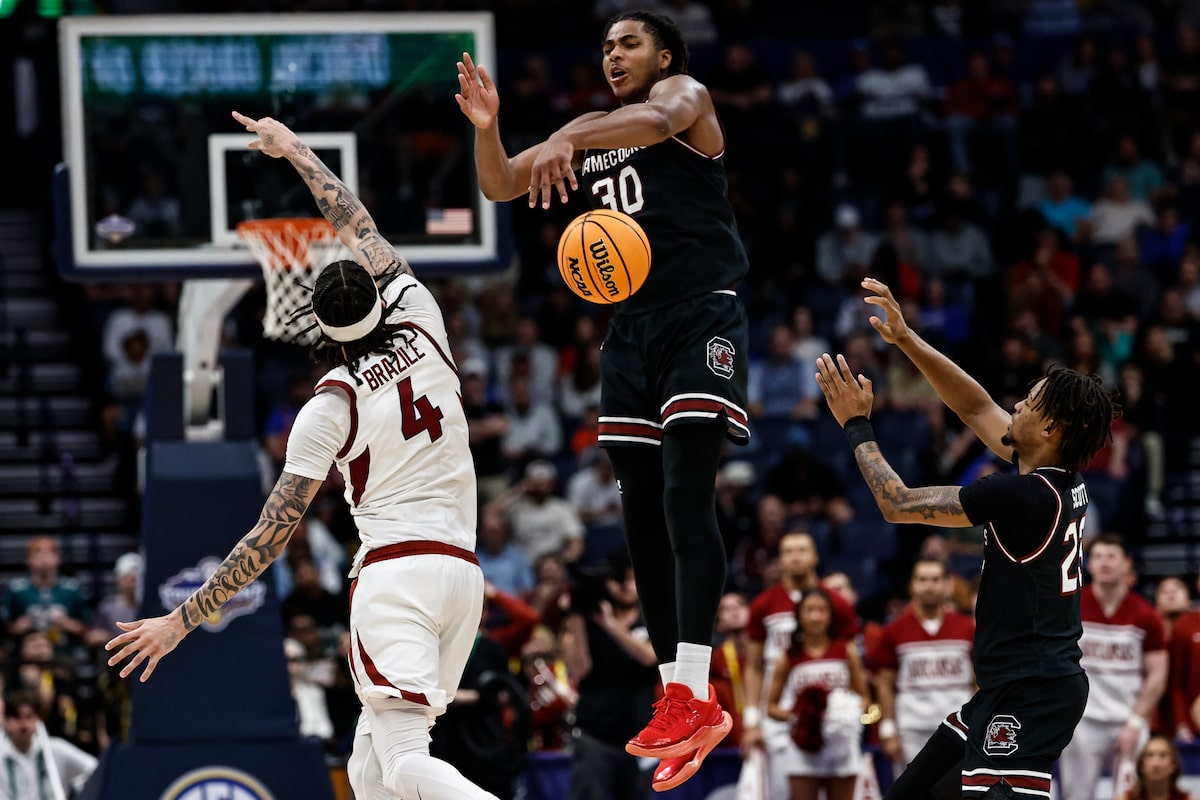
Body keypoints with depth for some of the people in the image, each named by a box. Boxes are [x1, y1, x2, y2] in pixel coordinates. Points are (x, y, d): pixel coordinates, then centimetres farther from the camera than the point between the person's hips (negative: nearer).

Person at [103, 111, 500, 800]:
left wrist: (183, 620, 3)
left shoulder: (331, 407, -1)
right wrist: (294, 149, 37)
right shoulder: (423, 328, 10)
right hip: (464, 570, 6)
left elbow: (272, 534, -3)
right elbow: (358, 226, 25)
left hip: (393, 571, -6)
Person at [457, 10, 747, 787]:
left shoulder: (684, 93, -2)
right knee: (642, 512, 5)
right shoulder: (590, 129, 19)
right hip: (632, 324, 8)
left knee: (686, 498, -18)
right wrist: (487, 129, -5)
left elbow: (658, 121, -28)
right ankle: (677, 697, 10)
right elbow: (501, 186, 17)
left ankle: (695, 697, -25)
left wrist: (567, 142, -45)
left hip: (701, 318, -8)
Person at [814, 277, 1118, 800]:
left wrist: (856, 426, 3)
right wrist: (905, 340, 16)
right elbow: (975, 408, 19)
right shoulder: (1063, 481, 8)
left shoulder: (1024, 495, -18)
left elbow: (898, 504, -9)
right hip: (1010, 684, 10)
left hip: (1032, 692, -10)